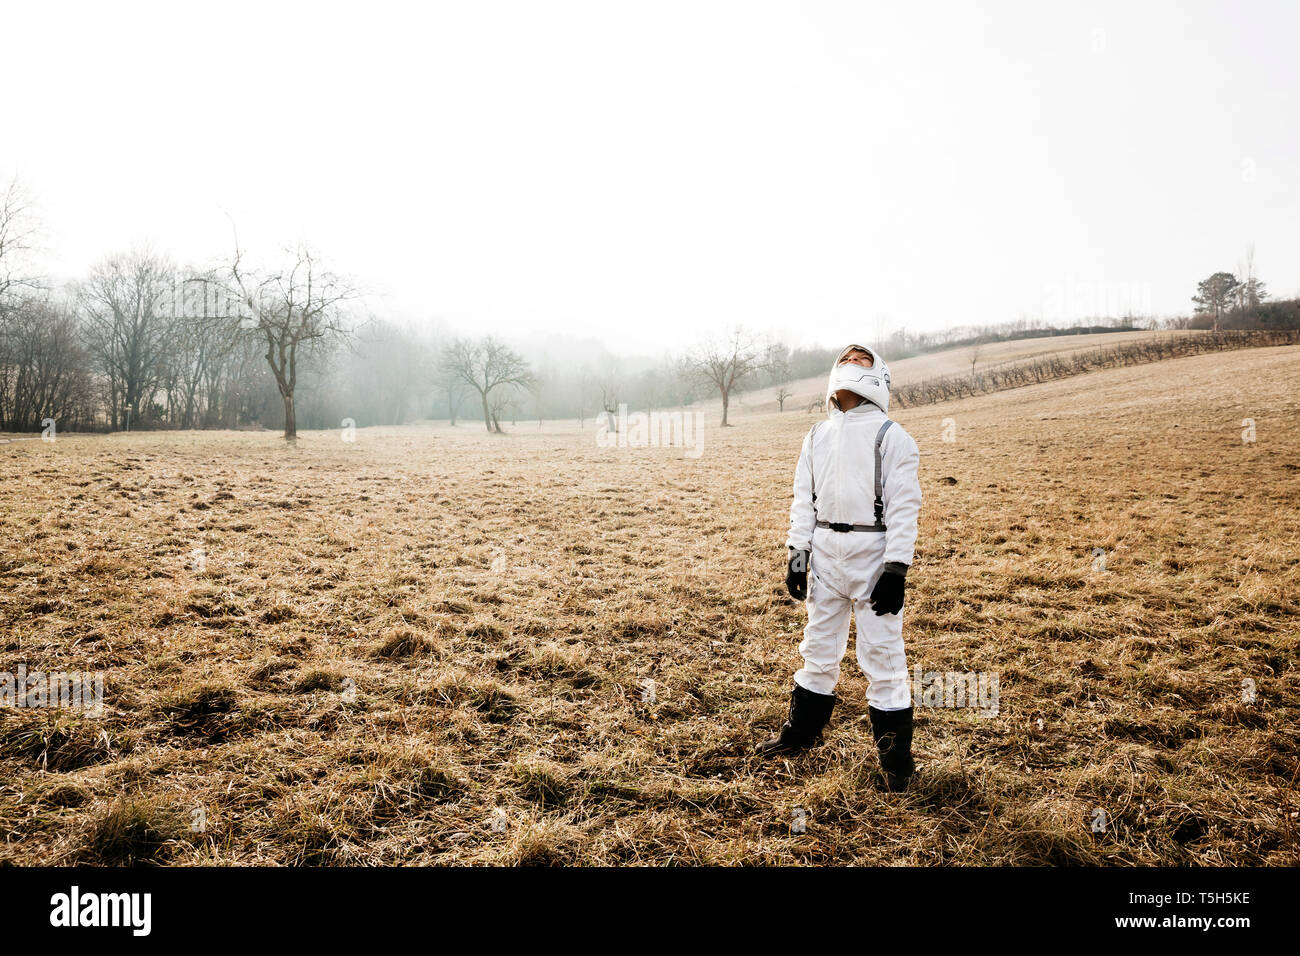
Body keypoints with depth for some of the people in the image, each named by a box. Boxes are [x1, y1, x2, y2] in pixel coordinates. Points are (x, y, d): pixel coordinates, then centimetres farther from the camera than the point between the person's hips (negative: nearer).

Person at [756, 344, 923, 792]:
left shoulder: (890, 436, -5)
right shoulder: (817, 436, 12)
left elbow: (903, 506, -8)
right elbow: (804, 500, 12)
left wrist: (897, 569, -14)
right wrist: (796, 554, 5)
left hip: (872, 554, -5)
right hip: (825, 552, 5)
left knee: (883, 655, -1)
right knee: (819, 645, 16)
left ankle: (896, 757, 12)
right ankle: (800, 731, 32)